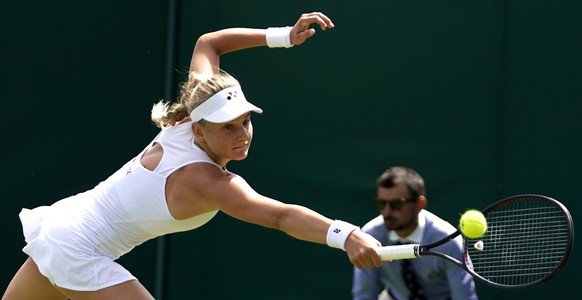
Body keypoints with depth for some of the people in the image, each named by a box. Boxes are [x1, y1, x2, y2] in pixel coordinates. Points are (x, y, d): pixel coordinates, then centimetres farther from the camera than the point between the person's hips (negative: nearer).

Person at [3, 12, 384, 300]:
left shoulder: (186, 121, -7)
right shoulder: (209, 182, -28)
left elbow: (206, 44, 7)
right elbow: (281, 216, -43)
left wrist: (283, 36, 1)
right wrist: (346, 235, -57)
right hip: (79, 256, -9)